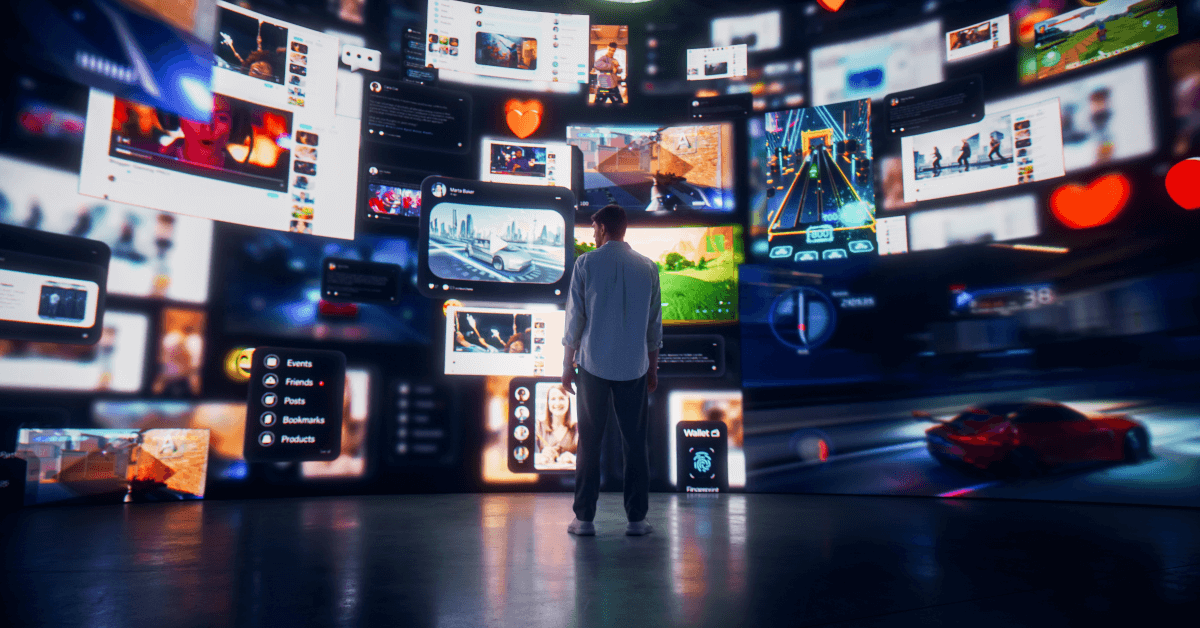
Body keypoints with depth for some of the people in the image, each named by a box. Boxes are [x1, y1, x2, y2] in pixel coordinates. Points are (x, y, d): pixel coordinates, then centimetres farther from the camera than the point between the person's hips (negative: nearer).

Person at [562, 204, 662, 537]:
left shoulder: (586, 263, -3)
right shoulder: (648, 267, 5)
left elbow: (574, 319, -2)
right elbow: (655, 324, 8)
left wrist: (567, 365, 6)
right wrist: (653, 368, 17)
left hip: (593, 366, -1)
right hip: (634, 366, 2)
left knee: (589, 442, 6)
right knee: (635, 442, 8)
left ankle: (584, 518, 10)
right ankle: (637, 519, 12)